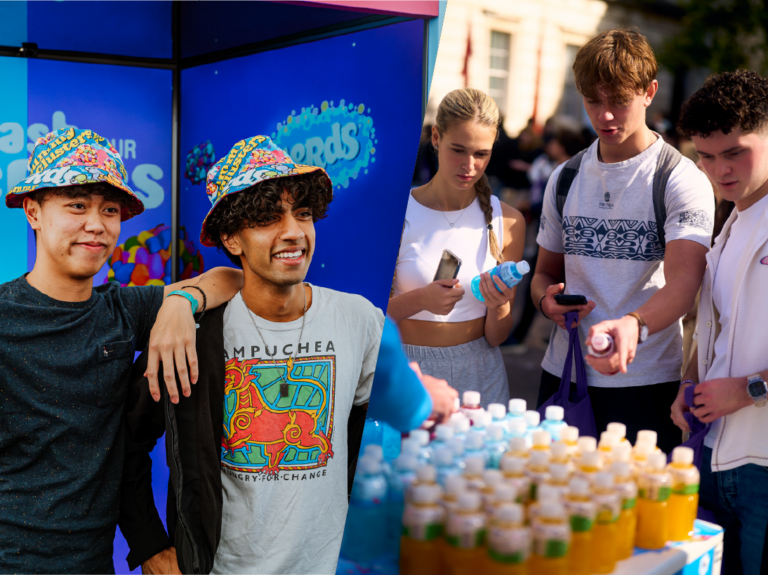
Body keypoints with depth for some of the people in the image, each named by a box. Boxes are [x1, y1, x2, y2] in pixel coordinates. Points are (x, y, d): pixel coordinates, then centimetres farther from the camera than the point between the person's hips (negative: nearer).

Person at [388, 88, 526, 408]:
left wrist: (499, 305, -17)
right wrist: (419, 299, -21)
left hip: (480, 375, 2)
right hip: (407, 370, -2)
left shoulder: (507, 221, 1)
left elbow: (496, 337, 3)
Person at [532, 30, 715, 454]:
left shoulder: (683, 181, -7)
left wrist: (633, 324, -40)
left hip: (646, 382, -4)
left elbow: (682, 282, -20)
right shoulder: (564, 179, 10)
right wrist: (547, 300, -6)